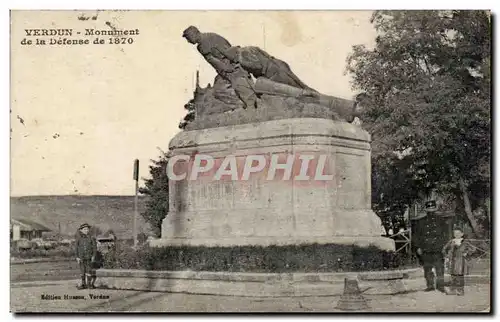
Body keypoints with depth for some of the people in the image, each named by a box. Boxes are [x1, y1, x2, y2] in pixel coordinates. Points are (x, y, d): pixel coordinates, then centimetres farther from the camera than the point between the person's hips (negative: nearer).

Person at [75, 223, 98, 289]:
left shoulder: (91, 238, -1)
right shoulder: (79, 239, 5)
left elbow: (95, 248, 0)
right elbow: (77, 248, 9)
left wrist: (93, 256, -7)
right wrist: (77, 257, 2)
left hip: (89, 257, -2)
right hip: (82, 258, 2)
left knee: (89, 270, -4)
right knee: (82, 271, 5)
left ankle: (89, 283, 4)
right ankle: (83, 284, 12)